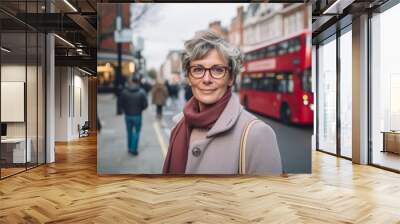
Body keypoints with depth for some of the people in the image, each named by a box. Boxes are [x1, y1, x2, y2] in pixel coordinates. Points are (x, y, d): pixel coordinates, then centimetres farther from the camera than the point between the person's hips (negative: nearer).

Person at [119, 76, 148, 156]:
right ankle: (134, 149, 8)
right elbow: (145, 105, -11)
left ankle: (130, 148, 28)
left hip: (128, 115, 3)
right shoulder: (141, 92, -12)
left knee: (129, 132, 18)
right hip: (137, 115, -2)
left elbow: (121, 104, -4)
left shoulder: (124, 92, -7)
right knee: (137, 132, 10)